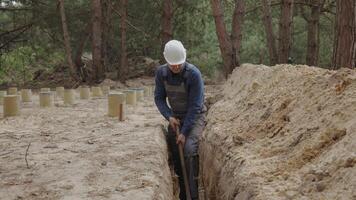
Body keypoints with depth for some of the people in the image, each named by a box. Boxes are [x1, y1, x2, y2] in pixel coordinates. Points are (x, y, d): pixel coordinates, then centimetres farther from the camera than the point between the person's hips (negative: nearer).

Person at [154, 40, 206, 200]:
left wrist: (184, 132, -24)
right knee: (172, 150, -7)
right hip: (176, 116, 5)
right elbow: (159, 98, -2)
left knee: (189, 148, -27)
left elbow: (195, 106, -24)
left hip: (195, 116, -5)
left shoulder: (194, 74, -26)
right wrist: (169, 117, -19)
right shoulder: (161, 72, -11)